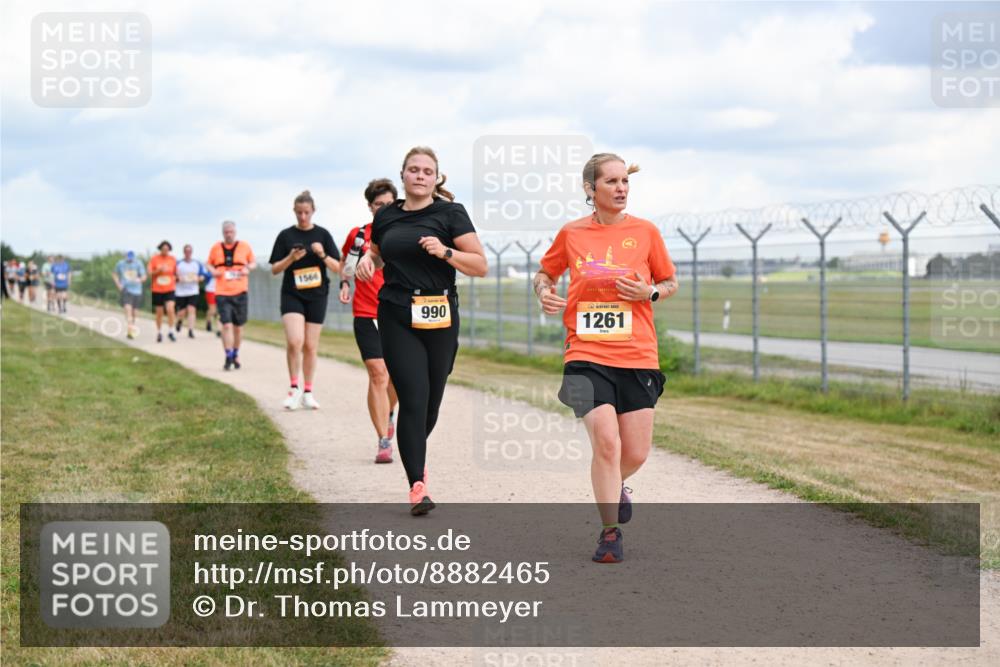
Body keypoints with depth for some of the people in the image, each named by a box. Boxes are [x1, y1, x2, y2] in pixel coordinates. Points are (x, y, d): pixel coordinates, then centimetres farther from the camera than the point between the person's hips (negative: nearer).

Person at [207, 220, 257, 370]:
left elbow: (254, 262, 14)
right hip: (222, 293, -1)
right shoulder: (216, 248, 6)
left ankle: (236, 355, 26)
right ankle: (228, 358, -8)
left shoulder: (245, 247, 4)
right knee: (226, 325, -11)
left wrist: (248, 268, -8)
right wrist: (213, 271, -4)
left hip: (240, 292, 1)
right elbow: (209, 264, 18)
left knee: (238, 326, 9)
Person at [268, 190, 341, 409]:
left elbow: (338, 267, 2)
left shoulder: (322, 235, 4)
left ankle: (307, 392, 16)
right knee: (294, 341, -19)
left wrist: (323, 255, -16)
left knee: (310, 346, 4)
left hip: (317, 296, 1)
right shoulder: (286, 235, 2)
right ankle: (293, 388, -5)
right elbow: (275, 269, 2)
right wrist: (291, 258, -15)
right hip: (292, 294, -1)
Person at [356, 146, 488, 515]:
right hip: (397, 318, 1)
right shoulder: (386, 216, 9)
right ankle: (417, 485, -9)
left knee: (431, 400, 7)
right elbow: (377, 253, 28)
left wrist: (445, 252, -20)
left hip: (440, 319, 0)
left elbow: (480, 266, -5)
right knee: (413, 397, -11)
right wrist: (367, 260, 5)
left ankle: (415, 457, 38)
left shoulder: (450, 213, -1)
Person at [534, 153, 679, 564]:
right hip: (587, 355, -1)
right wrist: (544, 292, -2)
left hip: (638, 357, 1)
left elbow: (670, 282, 13)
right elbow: (545, 272, 20)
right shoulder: (571, 233, 4)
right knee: (605, 442, -16)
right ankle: (610, 533, 0)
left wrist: (650, 292, -8)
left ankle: (614, 487, 38)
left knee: (635, 453, 1)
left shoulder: (645, 232, 3)